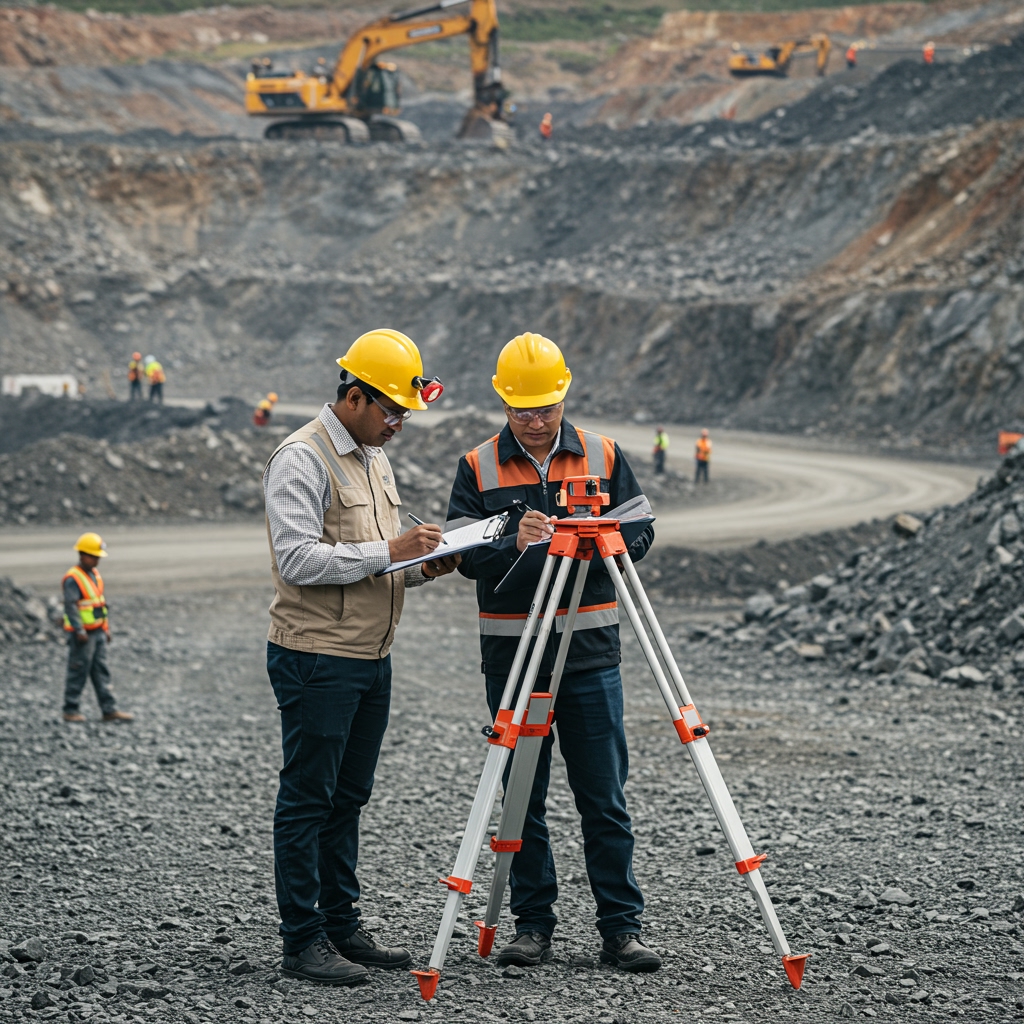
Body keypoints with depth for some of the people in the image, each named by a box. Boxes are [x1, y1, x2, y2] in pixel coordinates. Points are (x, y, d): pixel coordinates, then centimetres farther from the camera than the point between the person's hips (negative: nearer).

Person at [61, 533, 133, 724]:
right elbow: (70, 606, -22)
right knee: (78, 672, -2)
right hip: (83, 634, -8)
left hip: (97, 632, 8)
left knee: (101, 672, 8)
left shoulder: (95, 574, 14)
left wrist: (106, 628, 20)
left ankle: (109, 710, 9)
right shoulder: (73, 579, -14)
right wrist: (79, 631, -28)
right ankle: (71, 711, 6)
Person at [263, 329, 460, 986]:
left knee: (348, 799, 14)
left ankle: (342, 927, 21)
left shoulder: (375, 458, 17)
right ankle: (304, 942, 0)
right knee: (308, 801, -4)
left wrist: (423, 566, 5)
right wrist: (389, 551, -22)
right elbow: (299, 560, -21)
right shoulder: (303, 459, -12)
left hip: (371, 657, 9)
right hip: (316, 657, -9)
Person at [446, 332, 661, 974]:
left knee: (605, 797, 0)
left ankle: (622, 927, 5)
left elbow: (639, 537, 4)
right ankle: (534, 924, 14)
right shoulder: (479, 467, 3)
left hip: (591, 650, 0)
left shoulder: (604, 457, 5)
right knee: (522, 797, 5)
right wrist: (513, 544, -24)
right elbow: (463, 553, -5)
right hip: (511, 651, 0)